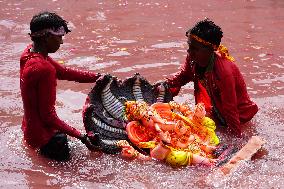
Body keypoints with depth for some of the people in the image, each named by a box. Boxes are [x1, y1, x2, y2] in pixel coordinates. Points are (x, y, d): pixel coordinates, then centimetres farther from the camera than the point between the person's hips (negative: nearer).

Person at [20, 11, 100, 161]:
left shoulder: (30, 53, -2)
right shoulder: (44, 69, -30)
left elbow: (64, 72, 8)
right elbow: (48, 116, -25)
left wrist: (98, 77, 6)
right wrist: (80, 136, -20)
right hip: (43, 135, -9)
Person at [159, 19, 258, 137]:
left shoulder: (223, 71, -37)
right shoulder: (193, 59, -15)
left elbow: (230, 109, -31)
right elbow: (182, 76, 6)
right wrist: (165, 84, -13)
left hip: (238, 113, -7)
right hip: (215, 108, 8)